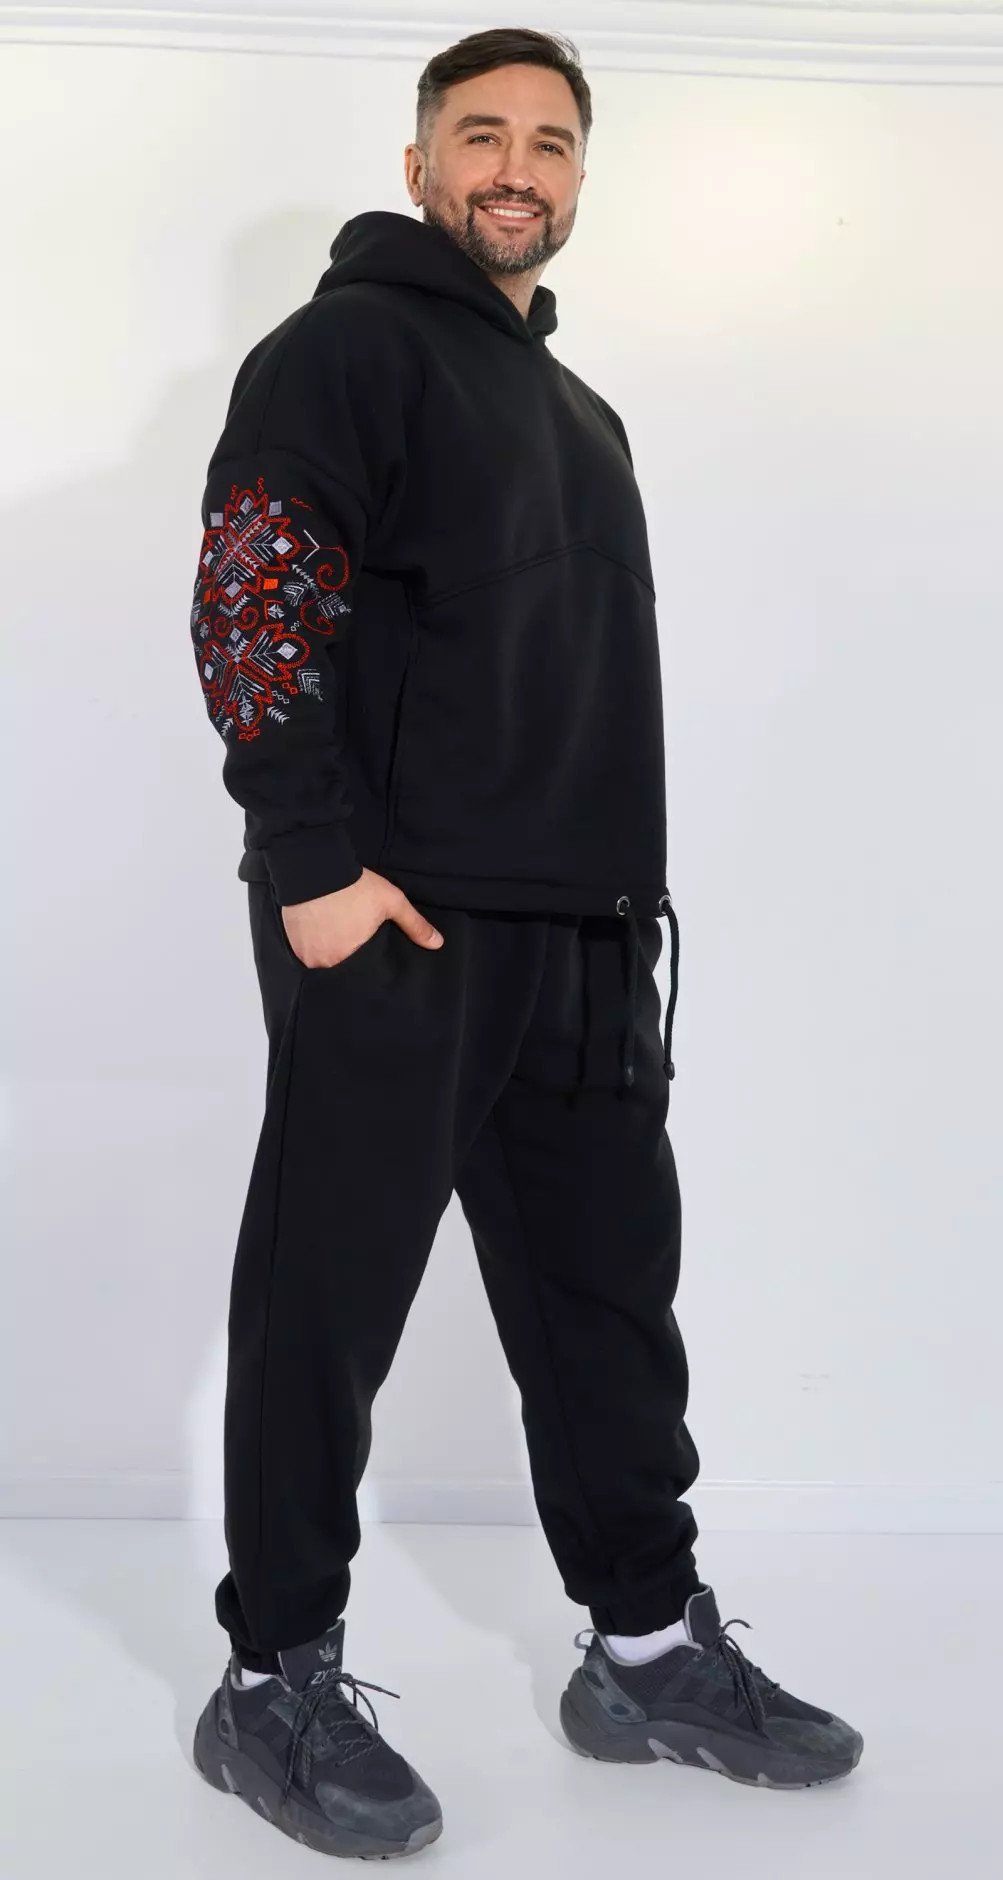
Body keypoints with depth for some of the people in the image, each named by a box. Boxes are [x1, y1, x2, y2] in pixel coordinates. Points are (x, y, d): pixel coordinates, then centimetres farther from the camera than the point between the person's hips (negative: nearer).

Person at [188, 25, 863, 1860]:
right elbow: (248, 601, -14)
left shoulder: (578, 411, 24)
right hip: (393, 925, -8)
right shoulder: (350, 344, -2)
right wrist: (315, 862, -20)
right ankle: (276, 1684, 13)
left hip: (587, 937, 8)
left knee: (608, 1292, 12)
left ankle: (651, 1647, 25)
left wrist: (625, 894, 16)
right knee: (329, 1304, -1)